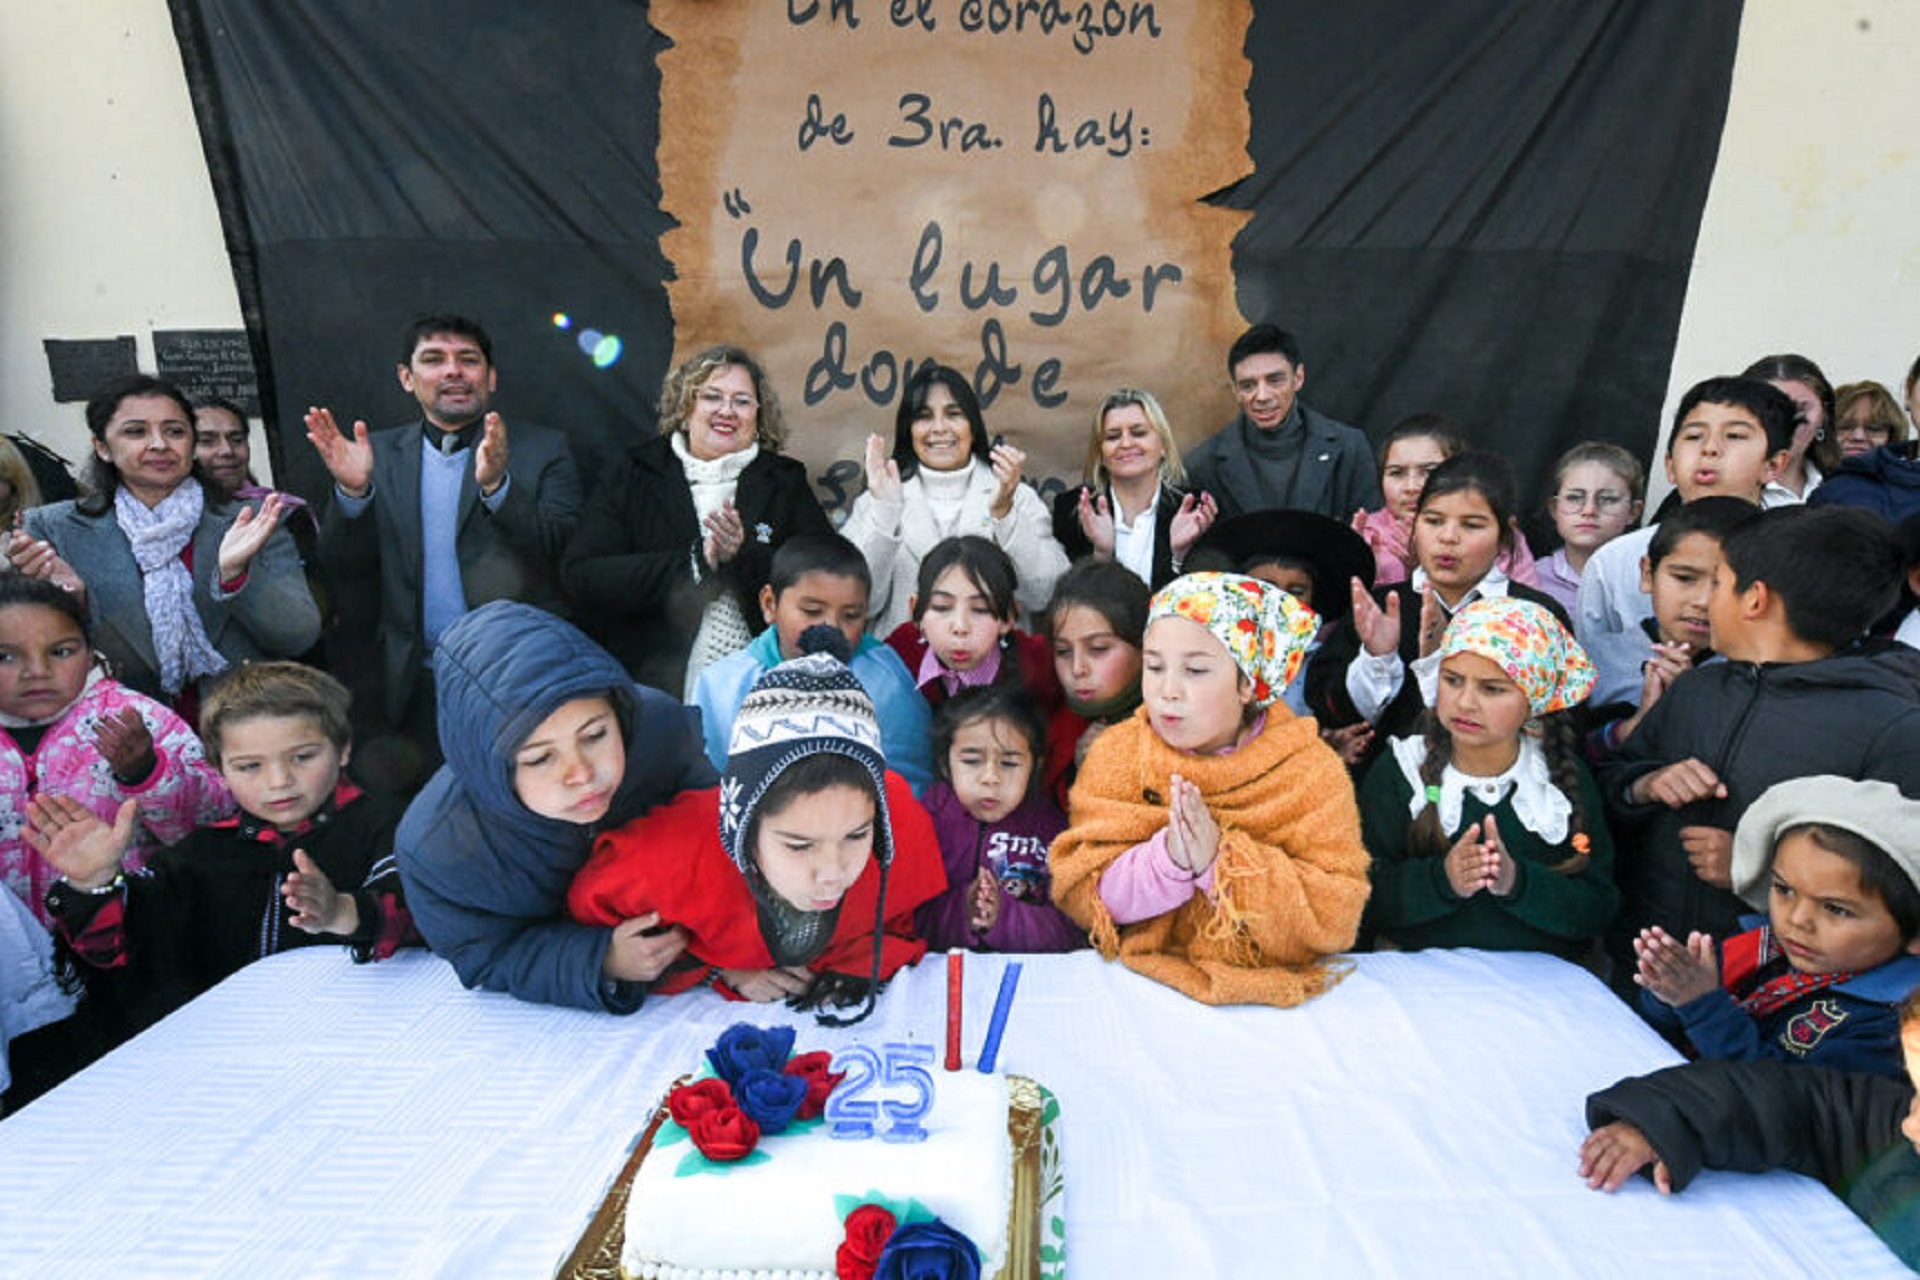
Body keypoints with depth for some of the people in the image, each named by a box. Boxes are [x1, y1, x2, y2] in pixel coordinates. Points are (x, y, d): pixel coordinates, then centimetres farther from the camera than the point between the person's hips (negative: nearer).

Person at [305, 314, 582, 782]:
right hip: (419, 686, 2)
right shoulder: (380, 455, 9)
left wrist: (498, 486, -25)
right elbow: (346, 569, 6)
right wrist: (353, 490, -13)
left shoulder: (543, 449, 2)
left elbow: (568, 556, -10)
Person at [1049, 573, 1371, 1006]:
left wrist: (1222, 862, -21)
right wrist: (1164, 860, -22)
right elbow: (1075, 895, -6)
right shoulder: (1116, 753, -1)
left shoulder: (1311, 772, -4)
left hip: (1265, 984, 0)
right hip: (1139, 978, 1)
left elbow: (1332, 921, -10)